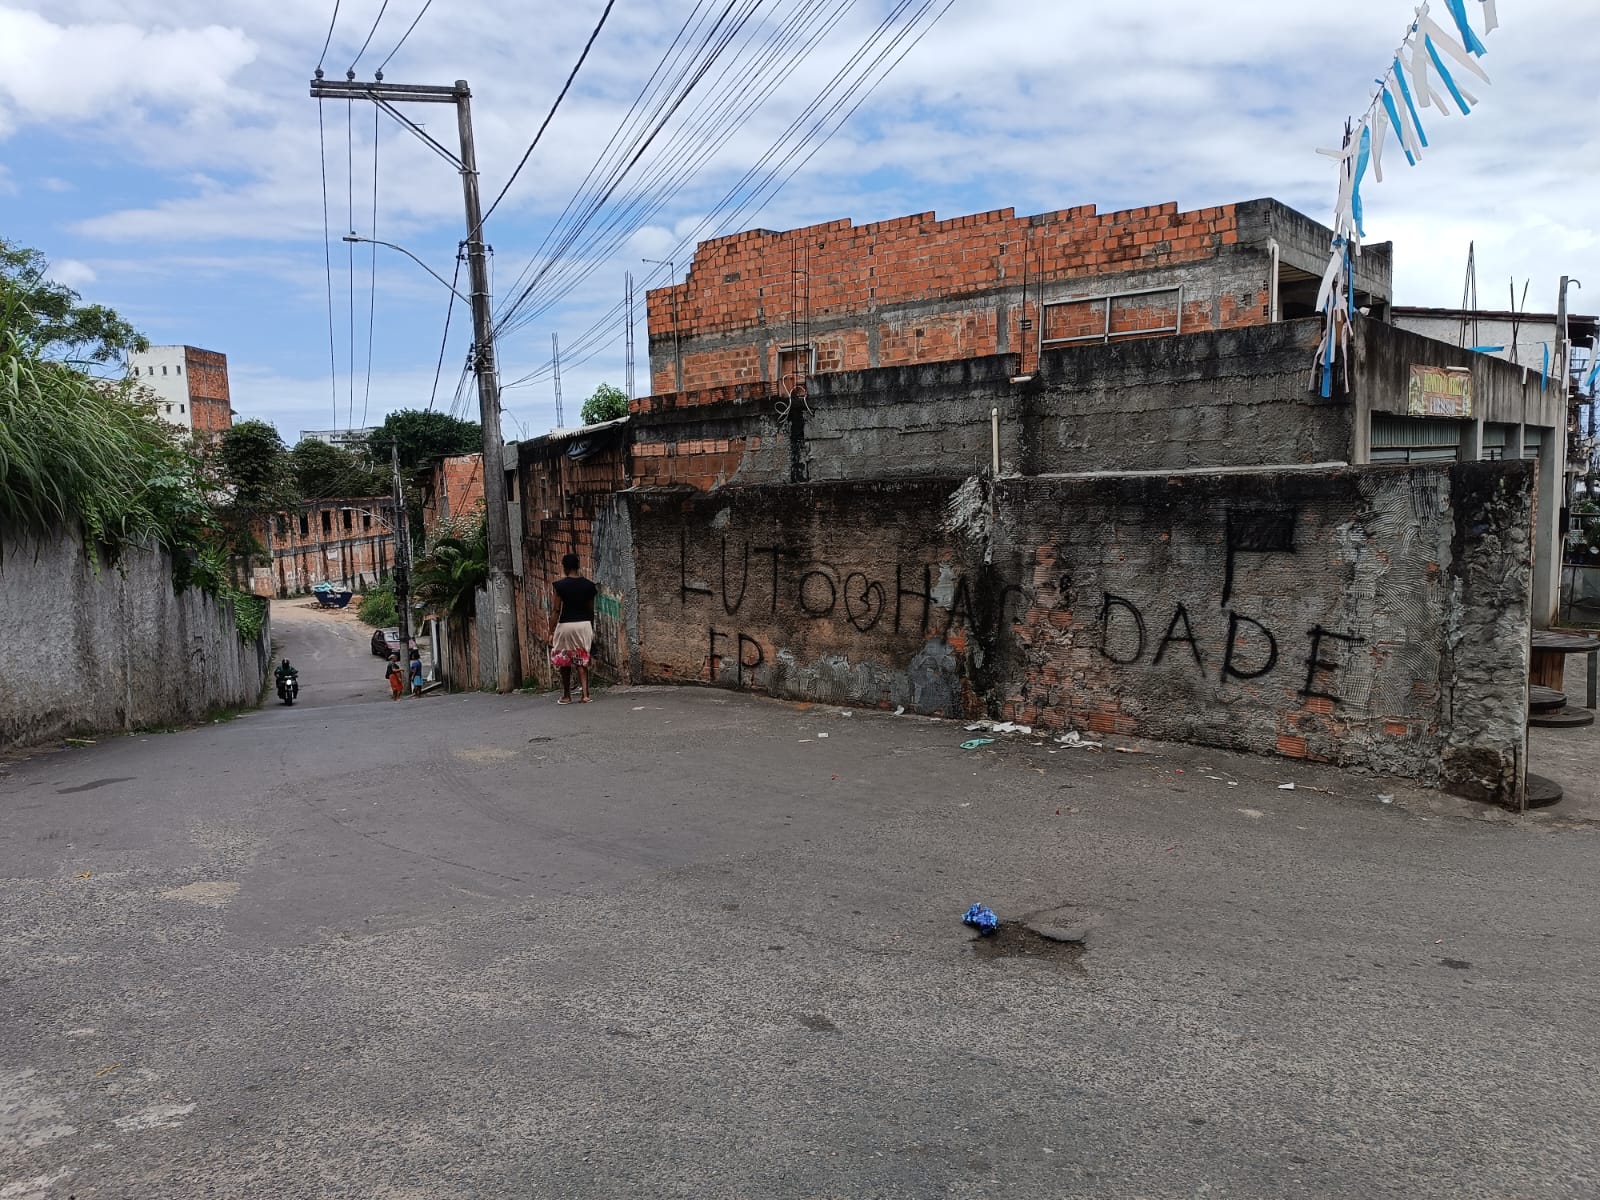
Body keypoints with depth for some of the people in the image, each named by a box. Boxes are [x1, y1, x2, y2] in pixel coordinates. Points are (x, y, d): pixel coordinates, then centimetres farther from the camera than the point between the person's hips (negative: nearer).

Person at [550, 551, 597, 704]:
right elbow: (591, 610, 6)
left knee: (564, 661, 11)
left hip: (566, 626, -3)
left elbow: (557, 610, -10)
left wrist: (551, 632, -5)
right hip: (584, 624, 3)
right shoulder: (589, 585, 2)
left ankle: (566, 696, 18)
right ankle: (585, 694, -6)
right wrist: (591, 629, 16)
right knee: (582, 660, 5)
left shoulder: (560, 585, -9)